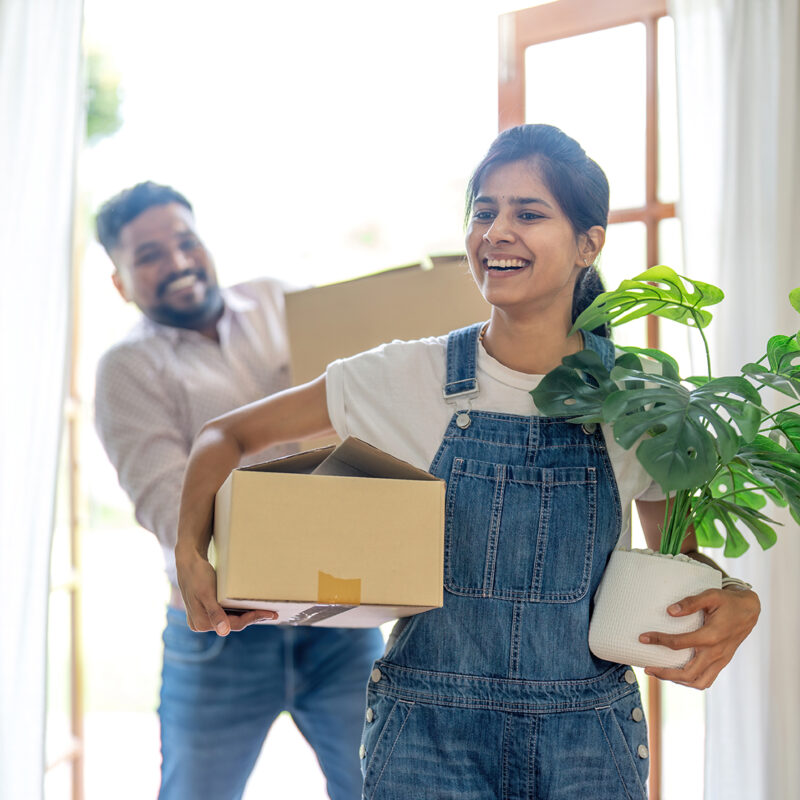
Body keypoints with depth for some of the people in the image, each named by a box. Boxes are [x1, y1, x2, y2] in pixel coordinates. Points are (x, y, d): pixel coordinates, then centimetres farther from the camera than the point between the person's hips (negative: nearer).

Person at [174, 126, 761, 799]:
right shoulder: (409, 377, -6)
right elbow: (229, 435, 2)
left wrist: (736, 604, -12)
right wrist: (192, 555, -14)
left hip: (589, 742, 1)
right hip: (428, 736, -1)